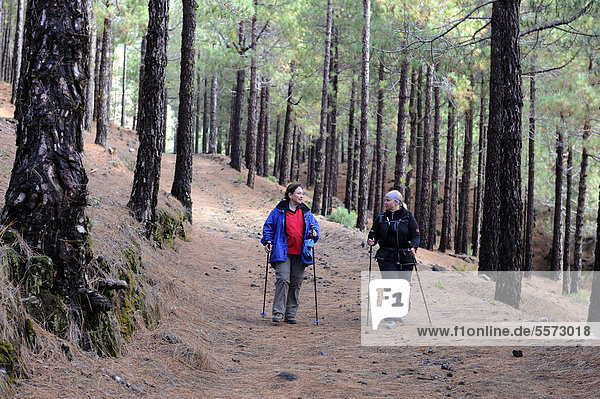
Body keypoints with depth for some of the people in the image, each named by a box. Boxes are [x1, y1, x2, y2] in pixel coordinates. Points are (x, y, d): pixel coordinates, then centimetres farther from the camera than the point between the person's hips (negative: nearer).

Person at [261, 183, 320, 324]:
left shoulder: (305, 212, 12)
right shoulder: (279, 211, 2)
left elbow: (314, 224, 22)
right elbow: (268, 226, 8)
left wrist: (314, 233, 1)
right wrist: (268, 242, -3)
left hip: (299, 254, 4)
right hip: (283, 253, -4)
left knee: (296, 283, 4)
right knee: (283, 279, -16)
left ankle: (290, 314, 13)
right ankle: (278, 312, -13)